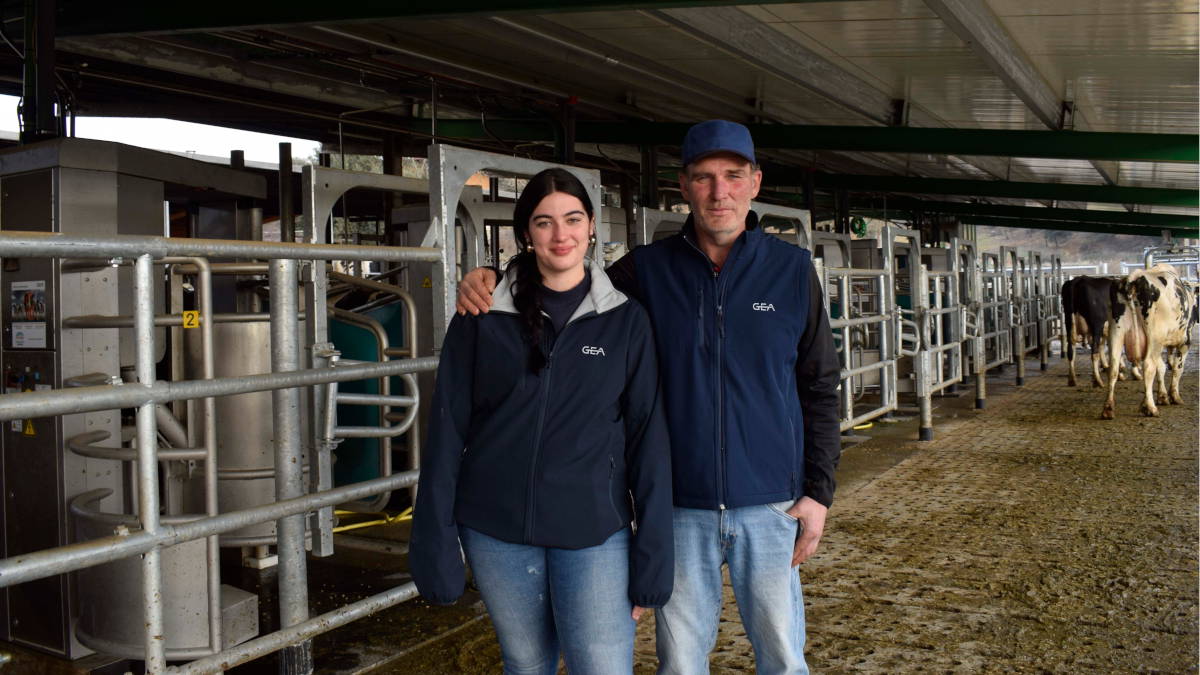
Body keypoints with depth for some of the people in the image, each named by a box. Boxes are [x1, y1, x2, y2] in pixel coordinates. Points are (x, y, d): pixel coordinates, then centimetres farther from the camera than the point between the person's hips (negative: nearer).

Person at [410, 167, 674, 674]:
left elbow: (648, 439, 0)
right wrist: (436, 545, -3)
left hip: (593, 531, -1)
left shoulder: (625, 320, 0)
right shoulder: (483, 317, 1)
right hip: (497, 529, 1)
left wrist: (652, 559, -4)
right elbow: (448, 429, 0)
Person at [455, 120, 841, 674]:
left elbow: (819, 387, 4)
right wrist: (494, 281, -9)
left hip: (770, 504, 0)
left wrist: (818, 489, -1)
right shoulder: (648, 269, 0)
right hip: (680, 507, 1)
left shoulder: (792, 269, 0)